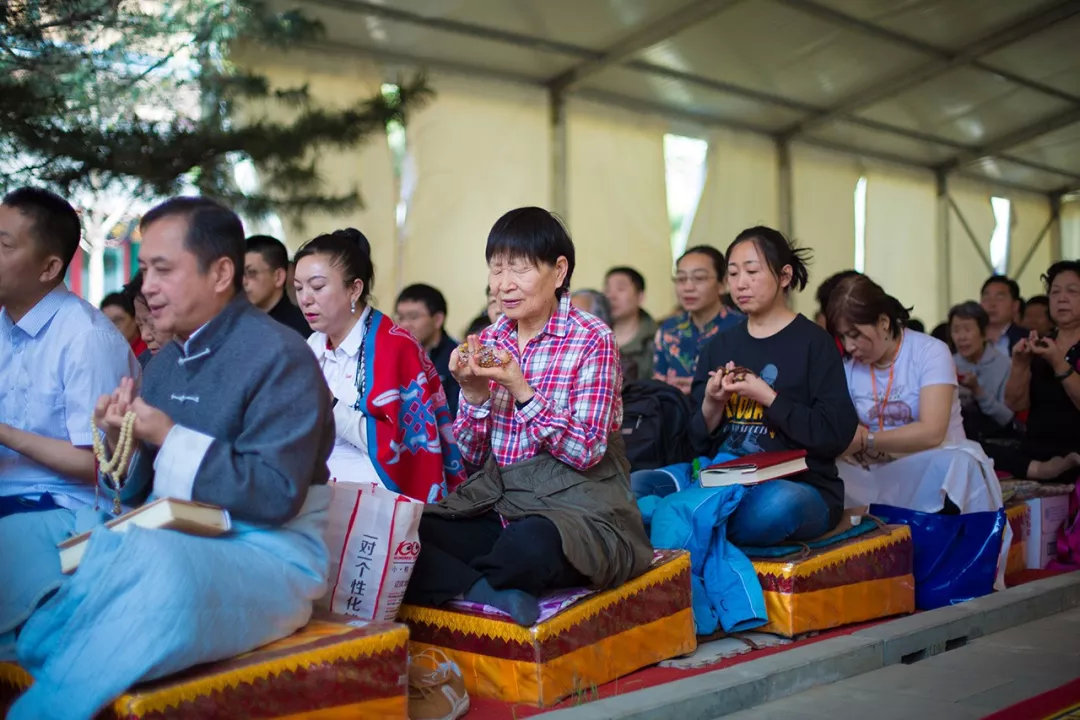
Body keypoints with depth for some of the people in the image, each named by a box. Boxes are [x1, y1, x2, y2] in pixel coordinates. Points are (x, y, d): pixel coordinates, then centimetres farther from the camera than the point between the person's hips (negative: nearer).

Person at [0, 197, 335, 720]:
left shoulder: (279, 356, -11)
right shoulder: (165, 361, 14)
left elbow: (276, 496, -20)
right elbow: (139, 491, 18)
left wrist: (170, 438, -18)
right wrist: (120, 444, -5)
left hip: (265, 553, -8)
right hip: (167, 538, 8)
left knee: (157, 563, -38)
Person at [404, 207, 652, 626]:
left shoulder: (592, 341, -6)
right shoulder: (490, 342, 10)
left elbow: (587, 451, -13)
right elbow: (474, 454, 10)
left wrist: (521, 390, -21)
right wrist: (473, 394, -9)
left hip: (573, 504, -5)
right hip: (498, 502, 5)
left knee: (531, 546, -40)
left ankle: (442, 580, -11)